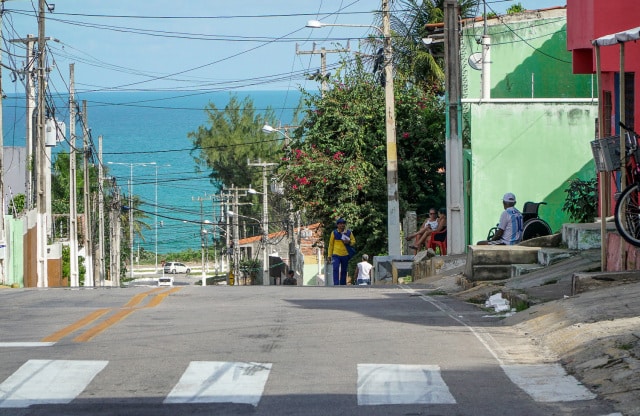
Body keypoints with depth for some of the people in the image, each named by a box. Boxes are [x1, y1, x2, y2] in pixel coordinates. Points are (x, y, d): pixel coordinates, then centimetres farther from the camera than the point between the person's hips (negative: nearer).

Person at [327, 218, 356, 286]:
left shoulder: (349, 233, 5)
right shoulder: (334, 233, 0)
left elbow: (353, 241, 13)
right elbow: (331, 244, 6)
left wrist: (349, 242, -11)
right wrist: (329, 255, 4)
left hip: (345, 255, 3)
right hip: (336, 255, -3)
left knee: (344, 271, 9)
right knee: (336, 269, -15)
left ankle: (343, 285, 17)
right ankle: (336, 285, -19)